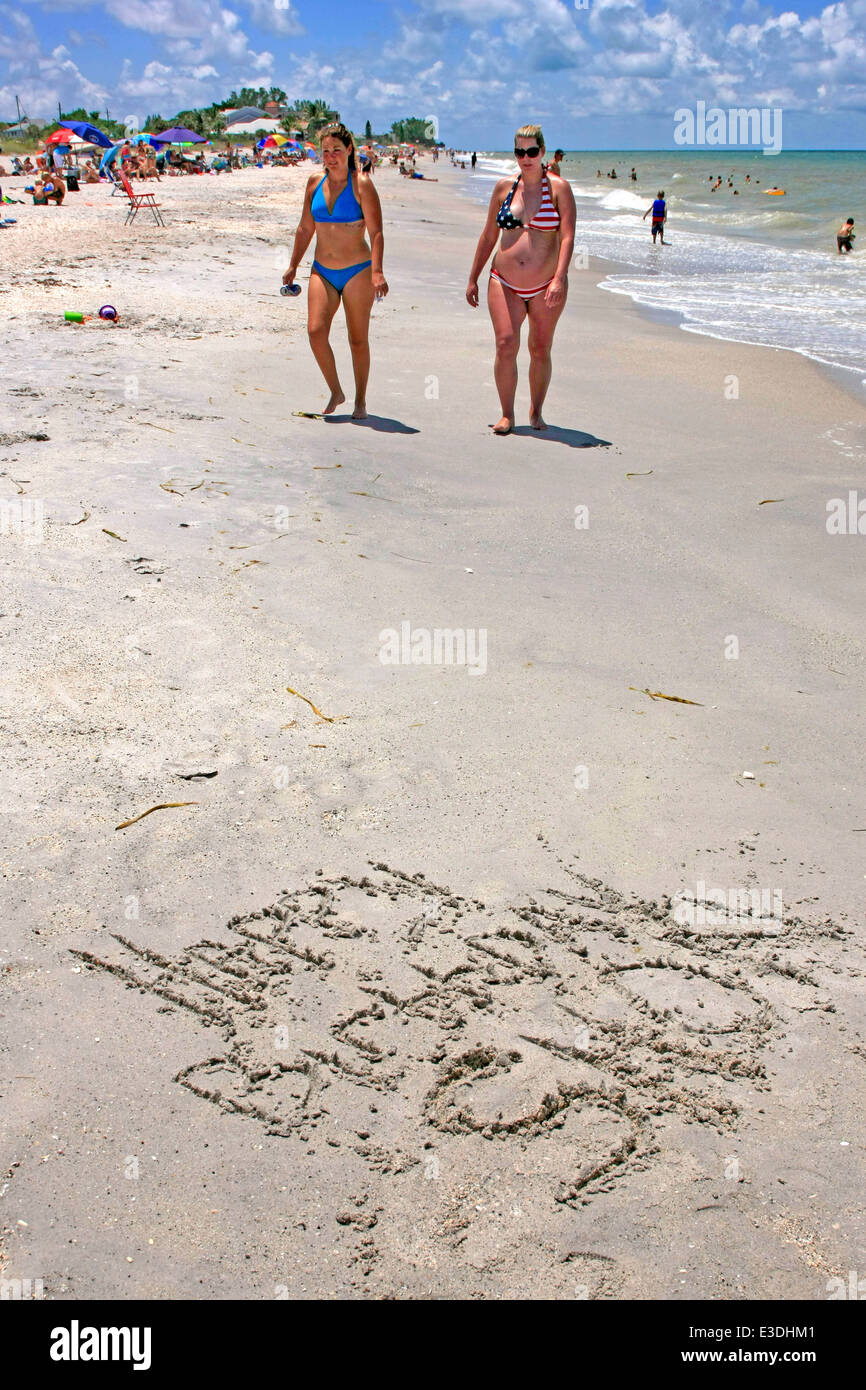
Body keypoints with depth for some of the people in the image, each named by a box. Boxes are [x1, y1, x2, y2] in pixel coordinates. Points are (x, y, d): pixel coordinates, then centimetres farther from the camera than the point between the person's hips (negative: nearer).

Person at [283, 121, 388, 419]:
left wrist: (376, 271, -24)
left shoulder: (361, 184, -6)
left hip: (357, 271, -4)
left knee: (358, 339, 0)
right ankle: (335, 392, 7)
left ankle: (360, 400, 15)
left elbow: (376, 232, -12)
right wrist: (293, 266, 17)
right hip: (322, 271, 4)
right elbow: (305, 228, 17)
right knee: (315, 331, -12)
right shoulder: (315, 182, 7)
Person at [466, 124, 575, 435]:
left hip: (546, 287, -2)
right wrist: (473, 278, 14)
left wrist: (559, 278, -23)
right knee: (505, 345, -10)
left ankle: (536, 412, 20)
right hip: (504, 283, 2)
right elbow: (488, 236, 15)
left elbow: (567, 236, -10)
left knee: (540, 350, 4)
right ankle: (507, 415, 0)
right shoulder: (504, 187, 8)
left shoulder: (558, 187, -1)